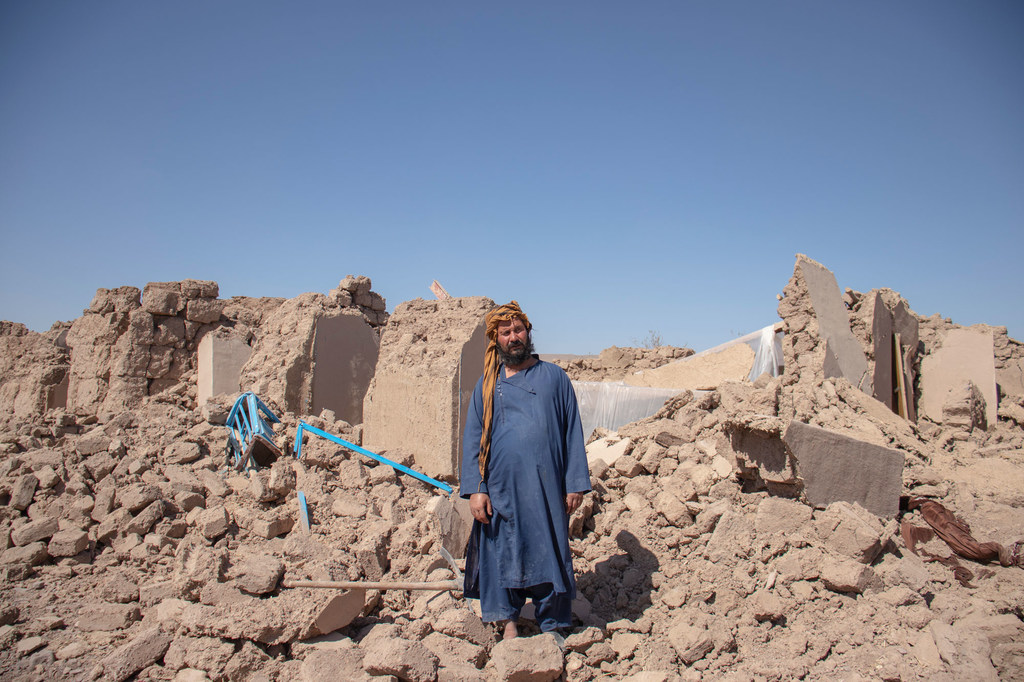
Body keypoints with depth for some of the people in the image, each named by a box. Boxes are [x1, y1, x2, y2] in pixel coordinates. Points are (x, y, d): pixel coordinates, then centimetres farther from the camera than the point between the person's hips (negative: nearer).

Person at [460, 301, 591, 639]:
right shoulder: (487, 385, 10)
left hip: (545, 487, -1)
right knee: (502, 552, 8)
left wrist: (575, 483, -1)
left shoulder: (554, 377, 8)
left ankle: (552, 625, 19)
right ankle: (508, 619, 26)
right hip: (501, 488, 1)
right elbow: (472, 438, 6)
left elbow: (573, 432, 6)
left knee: (548, 553, 5)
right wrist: (475, 488, -4)